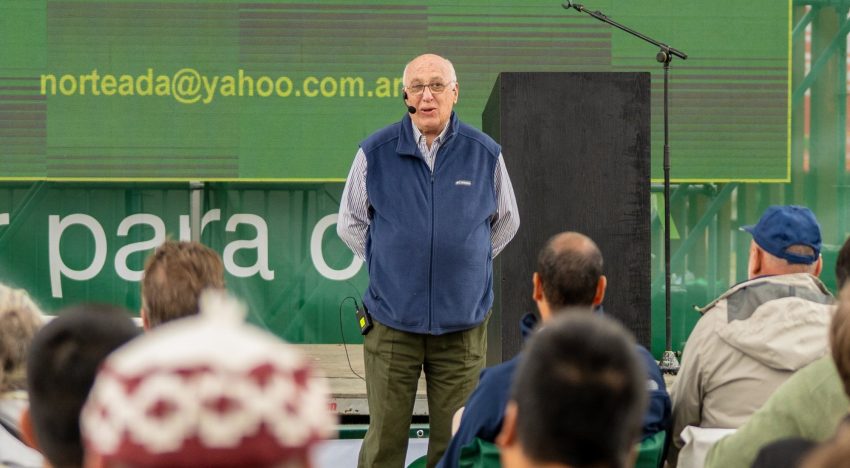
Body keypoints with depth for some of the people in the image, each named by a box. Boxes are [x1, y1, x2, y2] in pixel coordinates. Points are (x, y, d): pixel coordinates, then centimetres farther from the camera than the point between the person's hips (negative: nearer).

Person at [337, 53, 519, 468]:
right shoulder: (376, 153, -1)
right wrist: (388, 265, 8)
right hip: (393, 320, -1)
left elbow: (505, 222, 18)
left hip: (462, 323, 1)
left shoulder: (484, 154, 2)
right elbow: (349, 223, 13)